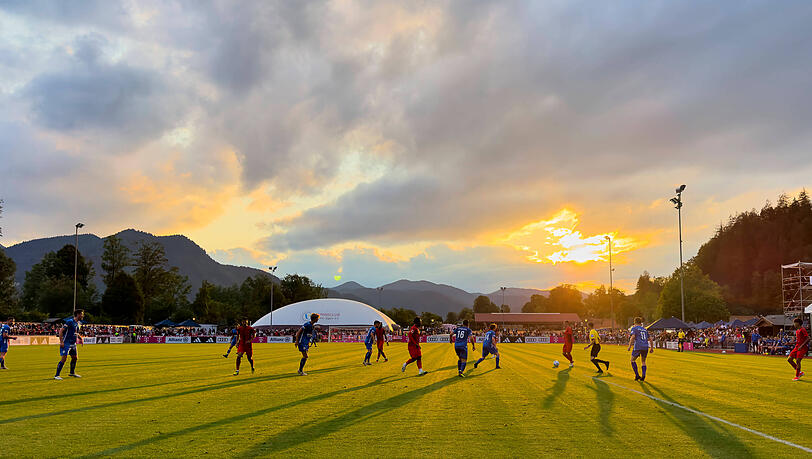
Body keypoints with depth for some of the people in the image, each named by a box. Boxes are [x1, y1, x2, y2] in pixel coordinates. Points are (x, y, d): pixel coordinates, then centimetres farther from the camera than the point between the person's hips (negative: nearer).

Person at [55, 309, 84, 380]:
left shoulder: (79, 323, 10)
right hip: (66, 343, -9)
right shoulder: (69, 322, -16)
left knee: (74, 358, 15)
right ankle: (56, 375, -7)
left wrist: (80, 338, 13)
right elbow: (61, 331, -17)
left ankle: (72, 373, 33)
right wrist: (61, 342, -22)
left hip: (73, 344, 9)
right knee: (64, 358, -13)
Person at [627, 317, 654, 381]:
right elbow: (650, 339, 21)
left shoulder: (634, 328, 4)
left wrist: (629, 346, -11)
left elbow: (632, 337, -11)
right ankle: (643, 375, -2)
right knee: (643, 361, 16)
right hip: (645, 347, 5)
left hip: (638, 347, -5)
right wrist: (652, 348, 25)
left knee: (633, 360, 12)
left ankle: (637, 375, 3)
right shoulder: (644, 329, 21)